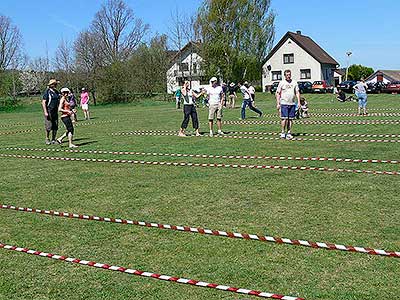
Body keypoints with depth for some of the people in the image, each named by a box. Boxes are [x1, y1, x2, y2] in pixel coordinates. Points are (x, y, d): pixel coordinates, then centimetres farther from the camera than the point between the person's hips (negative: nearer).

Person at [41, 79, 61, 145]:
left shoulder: (57, 92, 12)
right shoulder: (47, 92, -9)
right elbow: (43, 102, -12)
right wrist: (45, 112, -18)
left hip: (55, 111, 6)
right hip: (48, 111, -6)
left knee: (55, 126, 5)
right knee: (49, 127, -5)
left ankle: (53, 140, 14)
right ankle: (47, 139, 10)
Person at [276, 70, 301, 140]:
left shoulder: (294, 82, 11)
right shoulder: (281, 83, 2)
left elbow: (297, 92, 12)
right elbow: (278, 93, 3)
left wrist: (299, 102, 2)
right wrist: (278, 104, -4)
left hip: (292, 104, 3)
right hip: (284, 103, -3)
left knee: (290, 119, 5)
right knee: (284, 118, -9)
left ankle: (289, 133, 11)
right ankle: (282, 133, -1)